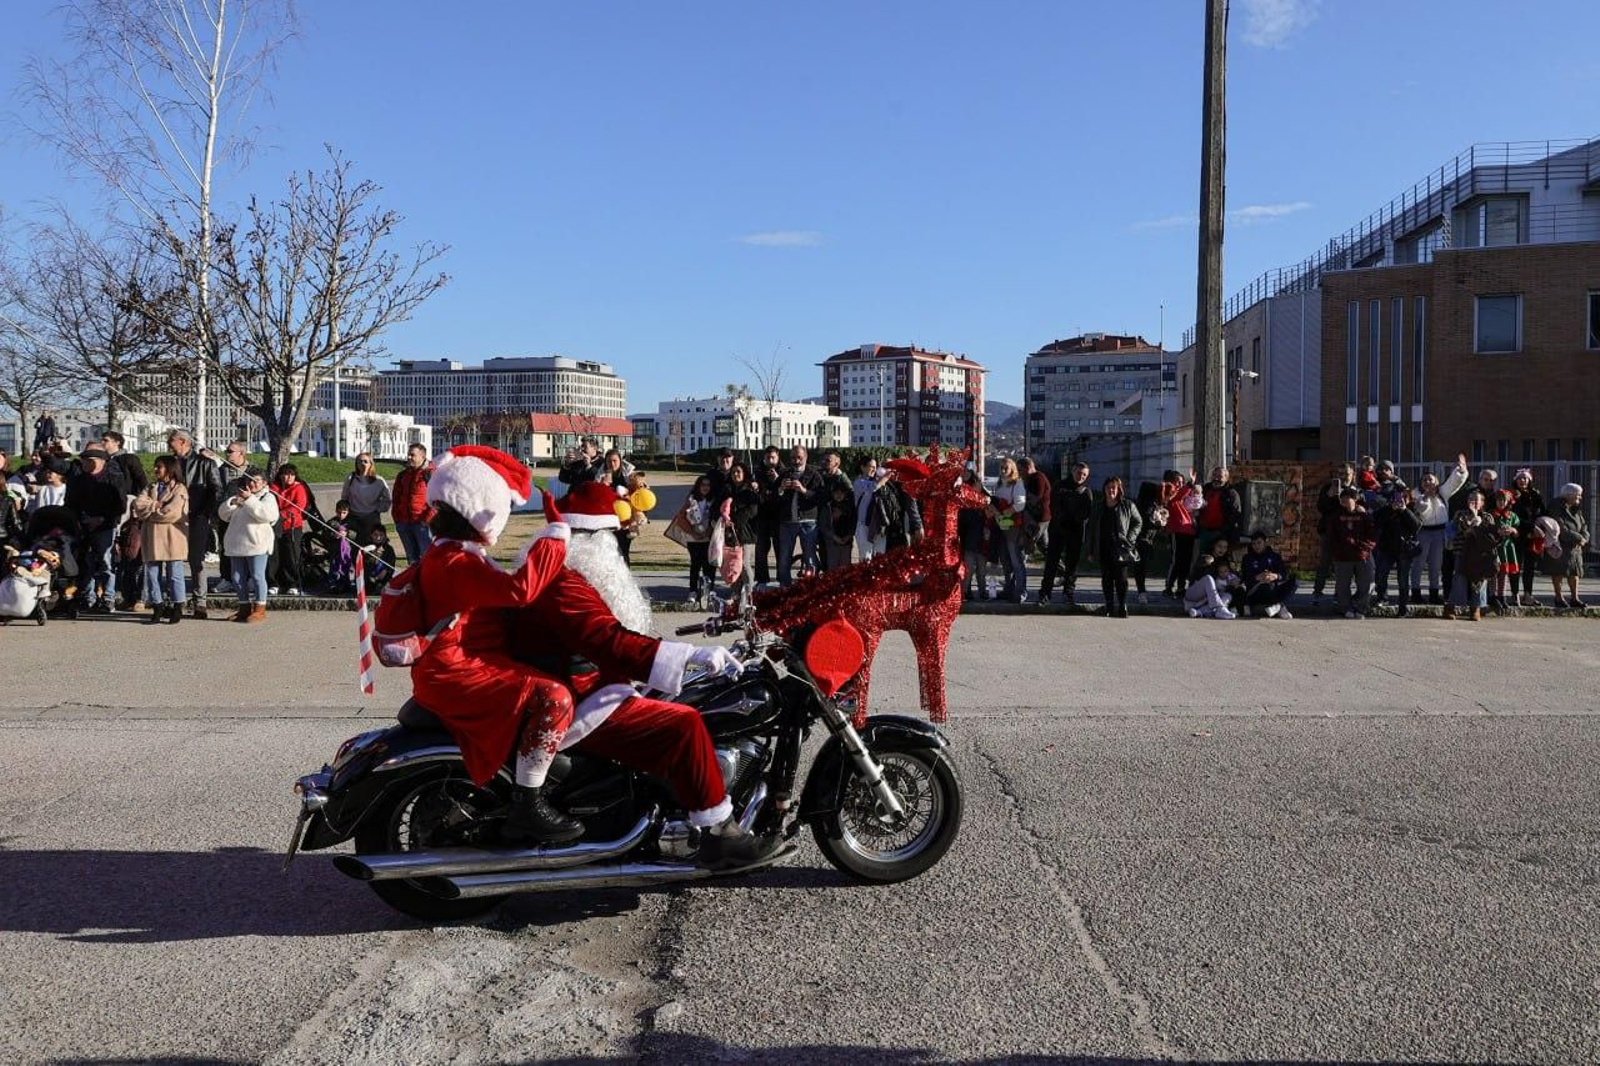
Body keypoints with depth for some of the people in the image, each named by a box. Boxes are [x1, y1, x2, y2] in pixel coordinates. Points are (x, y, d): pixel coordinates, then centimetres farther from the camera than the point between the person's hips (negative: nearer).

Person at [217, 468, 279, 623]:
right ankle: (244, 608, 18)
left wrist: (249, 499, -20)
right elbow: (223, 514, 12)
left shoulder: (268, 497, 2)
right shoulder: (240, 496, 21)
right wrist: (232, 502, -6)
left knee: (257, 576, -5)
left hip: (257, 544, -7)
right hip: (236, 544, 7)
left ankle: (260, 609, 0)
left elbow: (266, 514, -18)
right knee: (238, 578, 9)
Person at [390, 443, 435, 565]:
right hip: (404, 523, 7)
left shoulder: (431, 473, -6)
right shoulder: (402, 475, 15)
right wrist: (397, 518, 12)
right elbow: (396, 498, 22)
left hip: (422, 523, -7)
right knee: (412, 558, 13)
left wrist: (427, 519, -15)